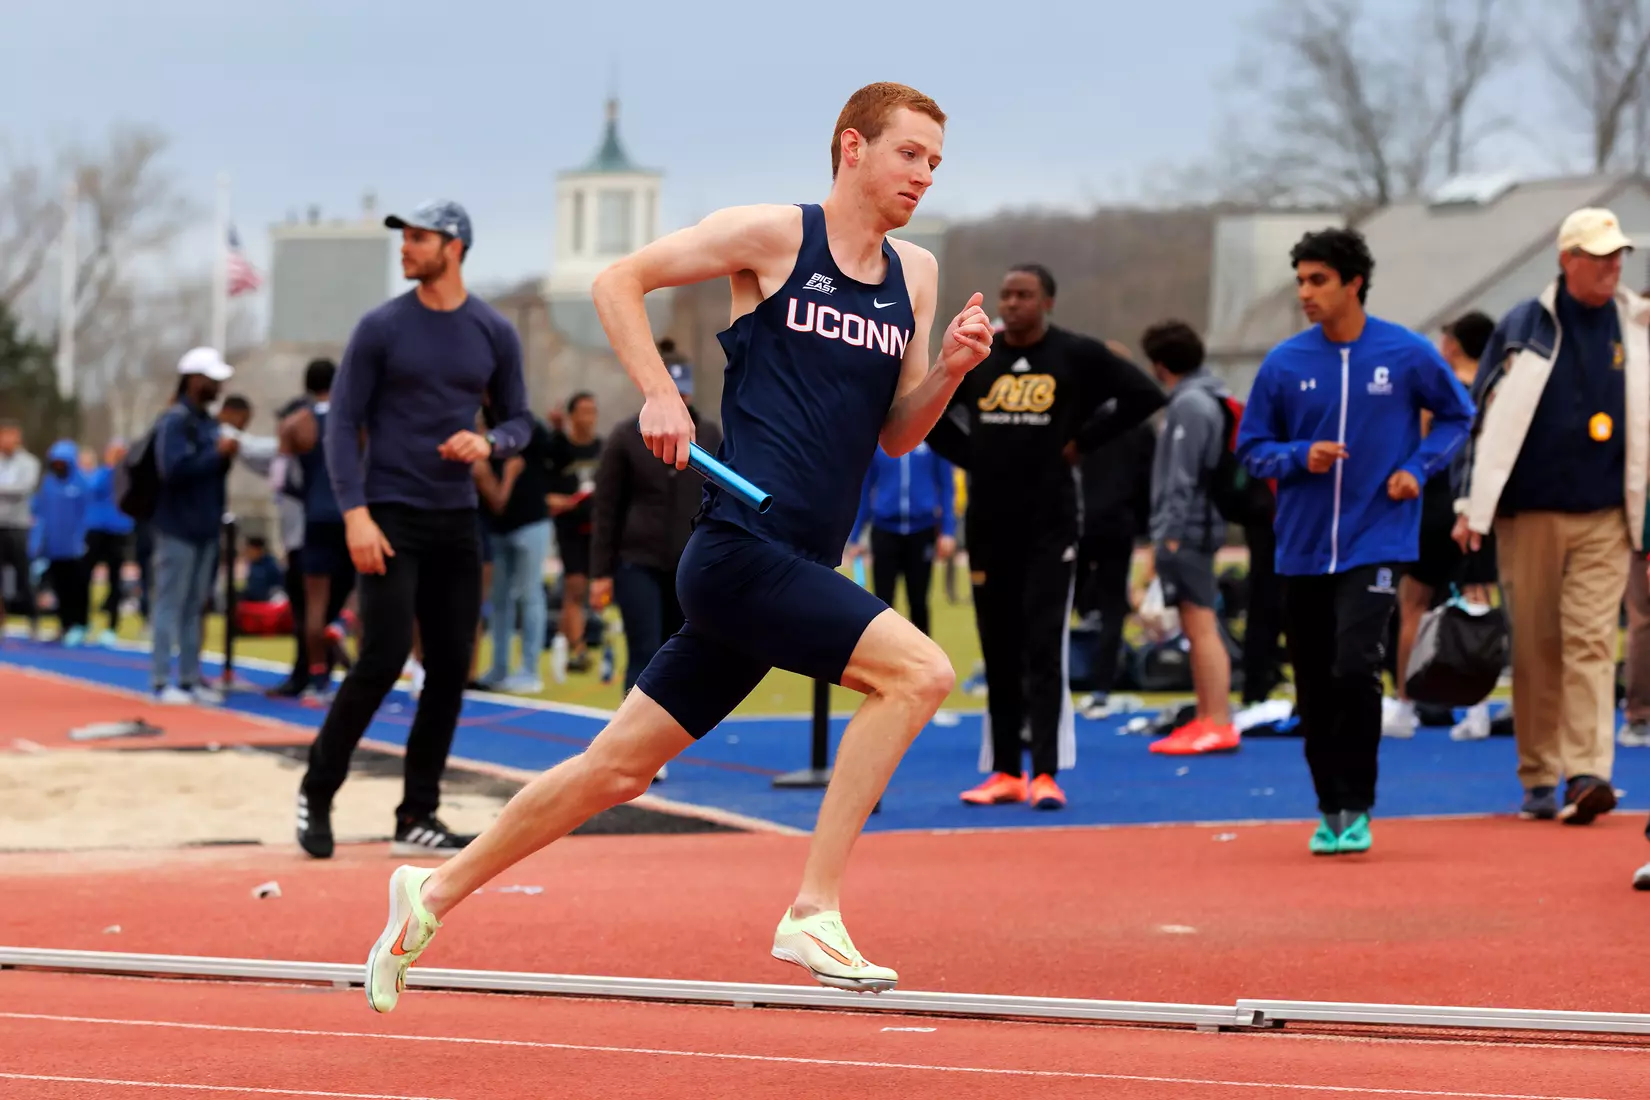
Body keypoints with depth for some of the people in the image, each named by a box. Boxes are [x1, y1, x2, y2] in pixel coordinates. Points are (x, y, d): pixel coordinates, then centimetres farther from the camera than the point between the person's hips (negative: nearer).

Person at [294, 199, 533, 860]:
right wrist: (355, 513, -14)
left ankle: (417, 818, 11)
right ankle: (317, 793, 3)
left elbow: (518, 420, 14)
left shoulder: (494, 334, 6)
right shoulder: (381, 327, -2)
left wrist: (489, 443, -11)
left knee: (450, 670, 3)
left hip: (456, 523, 4)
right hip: (390, 518, -4)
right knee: (383, 659, -13)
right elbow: (342, 422, -3)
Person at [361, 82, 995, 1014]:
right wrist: (660, 394, -10)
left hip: (800, 571, 7)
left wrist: (952, 368, 0)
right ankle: (814, 914, -20)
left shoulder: (916, 274, 15)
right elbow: (620, 282, 2)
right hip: (741, 548, -7)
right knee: (920, 670, -23)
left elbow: (894, 435, 18)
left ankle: (436, 893, 26)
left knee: (620, 766, 12)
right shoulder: (774, 235, -4)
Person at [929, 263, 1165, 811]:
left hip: (1049, 525, -4)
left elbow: (1145, 394, -3)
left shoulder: (1077, 355, -3)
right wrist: (971, 455, 7)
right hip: (988, 524, 4)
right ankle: (1003, 772, 15)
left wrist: (1082, 441, -4)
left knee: (1044, 648, -10)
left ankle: (1046, 775, -11)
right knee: (999, 652, 9)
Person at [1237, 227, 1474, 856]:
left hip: (1376, 542, -3)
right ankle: (1331, 811, 23)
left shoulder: (1407, 355, -4)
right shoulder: (1283, 364, 0)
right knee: (1313, 692, 7)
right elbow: (1252, 450, 8)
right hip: (1302, 550, 3)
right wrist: (1301, 457, -12)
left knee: (1355, 670, -19)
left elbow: (1457, 414, 12)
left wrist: (1418, 468, -4)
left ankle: (1357, 810, -8)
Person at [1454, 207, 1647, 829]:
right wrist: (1472, 506, -2)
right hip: (1530, 515, -1)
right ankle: (1538, 779, 11)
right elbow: (1483, 416, 3)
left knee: (1591, 643, -10)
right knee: (1535, 649, 3)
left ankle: (1586, 773, -17)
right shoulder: (1523, 329, 1)